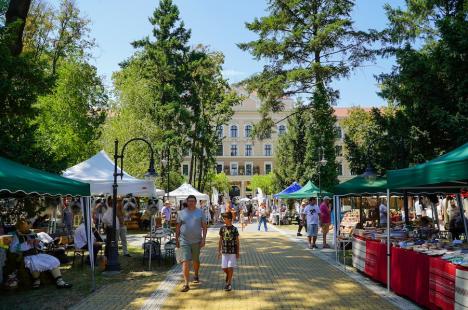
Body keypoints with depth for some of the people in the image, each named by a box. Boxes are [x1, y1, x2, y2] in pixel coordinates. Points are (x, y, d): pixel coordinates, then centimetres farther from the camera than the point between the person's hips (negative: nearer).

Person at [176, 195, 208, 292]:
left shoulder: (200, 213, 3)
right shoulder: (181, 213, 4)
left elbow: (204, 227, 3)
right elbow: (178, 227, 8)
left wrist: (203, 239, -5)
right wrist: (176, 239, 5)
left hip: (196, 241, 1)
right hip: (184, 241, -1)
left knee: (196, 260, 17)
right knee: (185, 262, -10)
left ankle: (196, 276, 43)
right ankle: (186, 284, -9)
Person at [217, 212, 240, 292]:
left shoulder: (234, 229, -7)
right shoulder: (222, 229, 1)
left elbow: (237, 241, -1)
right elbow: (220, 241, 8)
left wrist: (238, 252, -1)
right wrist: (219, 251, 8)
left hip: (233, 252, -3)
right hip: (224, 252, 3)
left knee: (230, 267, -3)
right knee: (224, 268, 4)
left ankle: (229, 283, 12)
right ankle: (229, 277, 35)